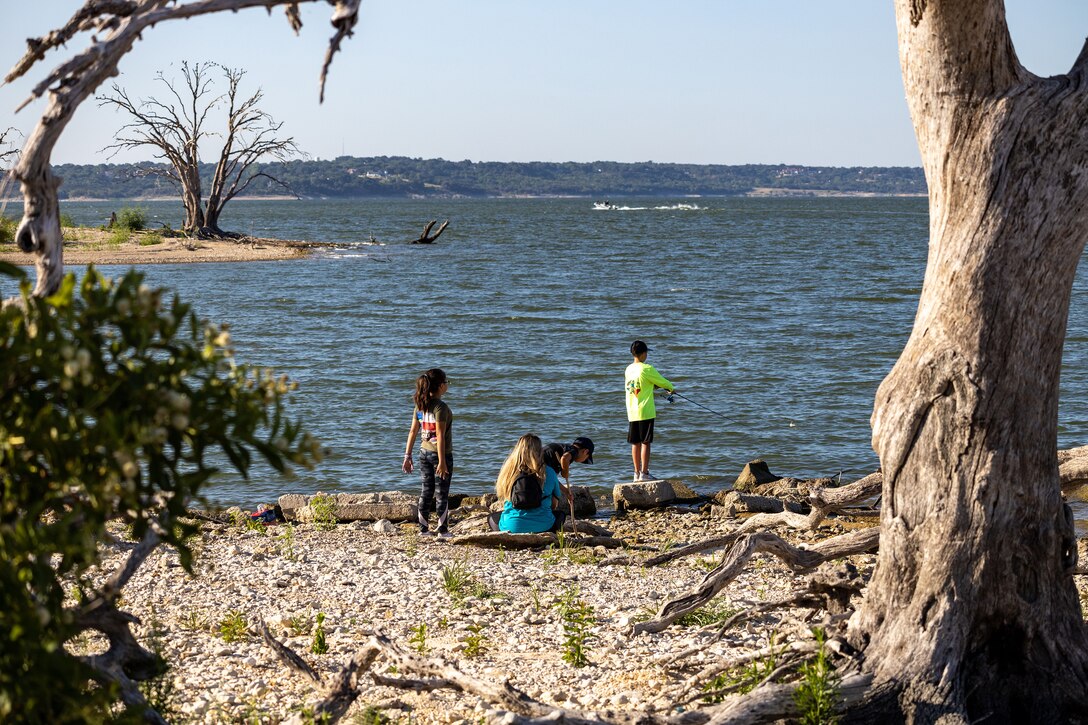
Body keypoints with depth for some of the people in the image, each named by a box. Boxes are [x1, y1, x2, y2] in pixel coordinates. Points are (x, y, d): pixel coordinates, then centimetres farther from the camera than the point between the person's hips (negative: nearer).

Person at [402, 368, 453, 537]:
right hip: (440, 453, -6)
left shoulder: (420, 406, 3)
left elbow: (413, 431, 5)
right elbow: (440, 435, -21)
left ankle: (423, 529, 17)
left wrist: (408, 456, 11)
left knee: (426, 491, 13)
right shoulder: (440, 407, -18)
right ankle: (443, 530, 8)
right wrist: (442, 462, -20)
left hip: (424, 452, 6)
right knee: (441, 493, 3)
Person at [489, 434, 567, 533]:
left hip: (512, 526, 0)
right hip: (543, 527, 0)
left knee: (492, 517, 33)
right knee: (560, 513, 33)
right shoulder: (549, 472, -4)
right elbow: (554, 504, 8)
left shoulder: (508, 471, -3)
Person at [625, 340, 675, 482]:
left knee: (635, 443, 10)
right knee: (645, 443, -4)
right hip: (645, 412, -6)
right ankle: (644, 473, -6)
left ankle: (637, 473, 14)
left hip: (631, 412, 6)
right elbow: (662, 382, -1)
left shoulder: (628, 369, 8)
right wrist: (672, 389, 20)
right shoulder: (647, 369, -12)